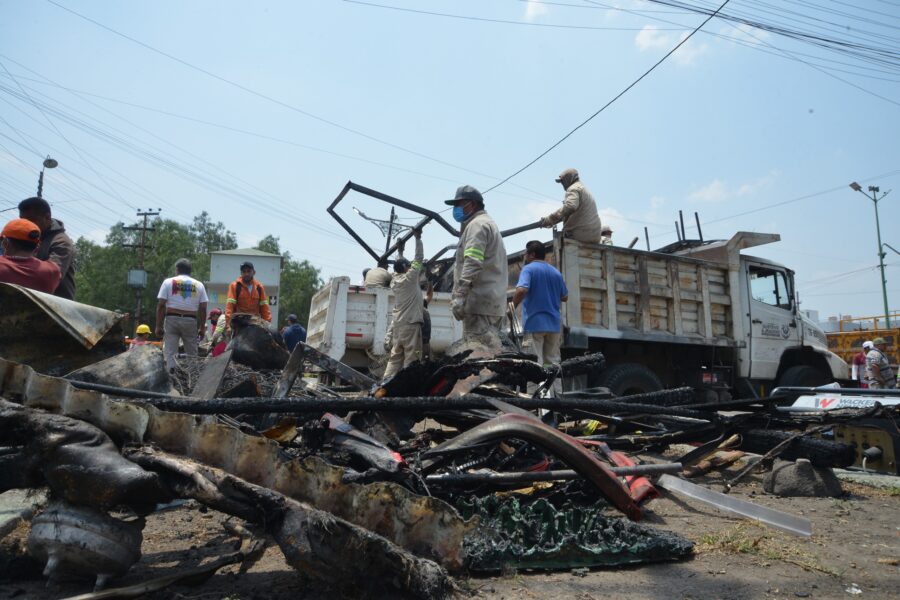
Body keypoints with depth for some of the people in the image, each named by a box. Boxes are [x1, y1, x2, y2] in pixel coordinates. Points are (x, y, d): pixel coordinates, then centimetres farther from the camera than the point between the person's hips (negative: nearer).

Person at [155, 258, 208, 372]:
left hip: (172, 319, -1)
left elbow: (161, 305, -2)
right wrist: (202, 328, 8)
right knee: (192, 353, 7)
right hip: (191, 321, 1)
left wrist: (159, 326, 1)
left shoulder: (168, 282, 5)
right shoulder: (199, 285, 9)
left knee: (170, 352, -1)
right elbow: (203, 308, 3)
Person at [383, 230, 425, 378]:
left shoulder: (395, 280, 13)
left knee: (395, 357, 6)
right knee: (411, 358, -6)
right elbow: (419, 258, -2)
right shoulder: (409, 277, -4)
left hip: (397, 324, 7)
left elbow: (399, 267, 32)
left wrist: (400, 252, 41)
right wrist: (418, 238, 5)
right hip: (410, 323, -7)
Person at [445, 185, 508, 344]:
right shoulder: (489, 223, 29)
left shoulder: (477, 224, -3)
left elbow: (472, 263, -18)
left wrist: (459, 295, -24)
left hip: (480, 301, -10)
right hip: (493, 301, 10)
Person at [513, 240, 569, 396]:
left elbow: (522, 290, -22)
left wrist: (513, 305, -6)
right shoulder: (556, 272, 12)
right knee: (553, 362, 12)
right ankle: (558, 396, 13)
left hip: (534, 323, -6)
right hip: (553, 323, 6)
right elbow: (564, 297, 18)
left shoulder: (528, 269, -6)